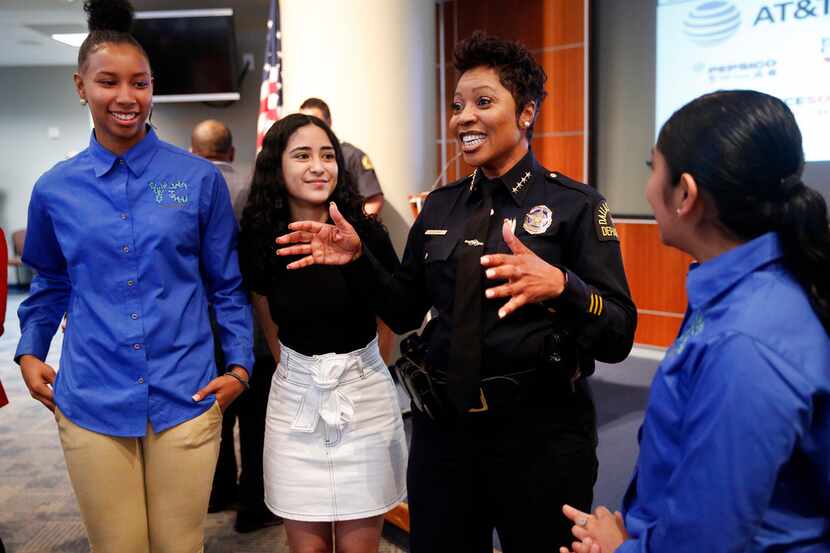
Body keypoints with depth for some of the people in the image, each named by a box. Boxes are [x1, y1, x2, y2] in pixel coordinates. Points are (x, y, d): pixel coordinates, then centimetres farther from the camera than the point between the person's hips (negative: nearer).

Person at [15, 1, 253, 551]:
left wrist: (240, 366, -2)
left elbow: (228, 284, 4)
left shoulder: (200, 179, -2)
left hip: (186, 400, -1)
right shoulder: (55, 189, 2)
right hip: (91, 404, 2)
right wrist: (30, 353, 6)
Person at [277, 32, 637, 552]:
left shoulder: (576, 205, -9)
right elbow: (407, 312, 11)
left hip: (540, 431, -4)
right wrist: (359, 257, -4)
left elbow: (619, 338, -15)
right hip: (444, 423, 5)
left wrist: (560, 285, -33)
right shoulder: (440, 206, 6)